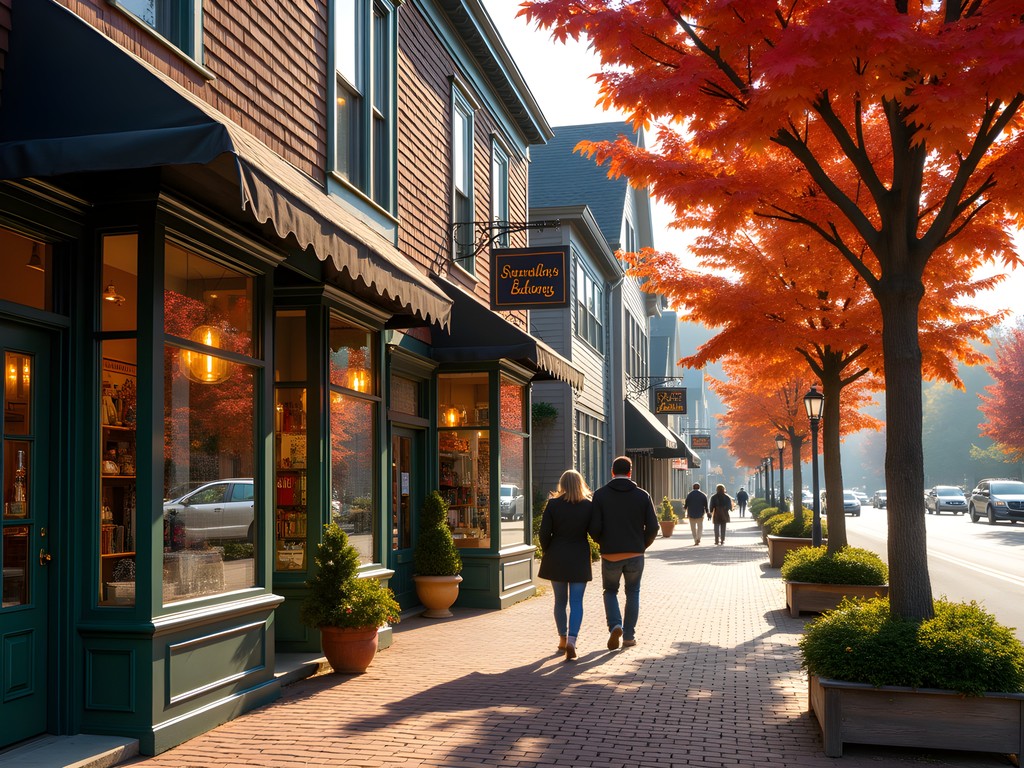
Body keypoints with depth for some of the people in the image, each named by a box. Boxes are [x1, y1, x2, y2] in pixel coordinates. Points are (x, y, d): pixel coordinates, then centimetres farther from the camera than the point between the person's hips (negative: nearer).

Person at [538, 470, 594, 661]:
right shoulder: (588, 505, -4)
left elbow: (544, 533, -6)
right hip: (579, 559, -1)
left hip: (556, 558, 1)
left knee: (560, 601, 15)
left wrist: (547, 552, 9)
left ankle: (563, 639, 25)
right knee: (576, 602, 1)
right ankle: (571, 640, -15)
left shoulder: (553, 504, -5)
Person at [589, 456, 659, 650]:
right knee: (633, 593, 18)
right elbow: (653, 527, -4)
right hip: (635, 554, 1)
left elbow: (594, 528, -10)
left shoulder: (600, 494, -4)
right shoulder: (642, 495, -1)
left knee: (610, 591, 19)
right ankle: (629, 636, 17)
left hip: (610, 554, -1)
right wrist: (642, 545, 12)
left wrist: (603, 543, 10)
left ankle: (615, 626, -4)